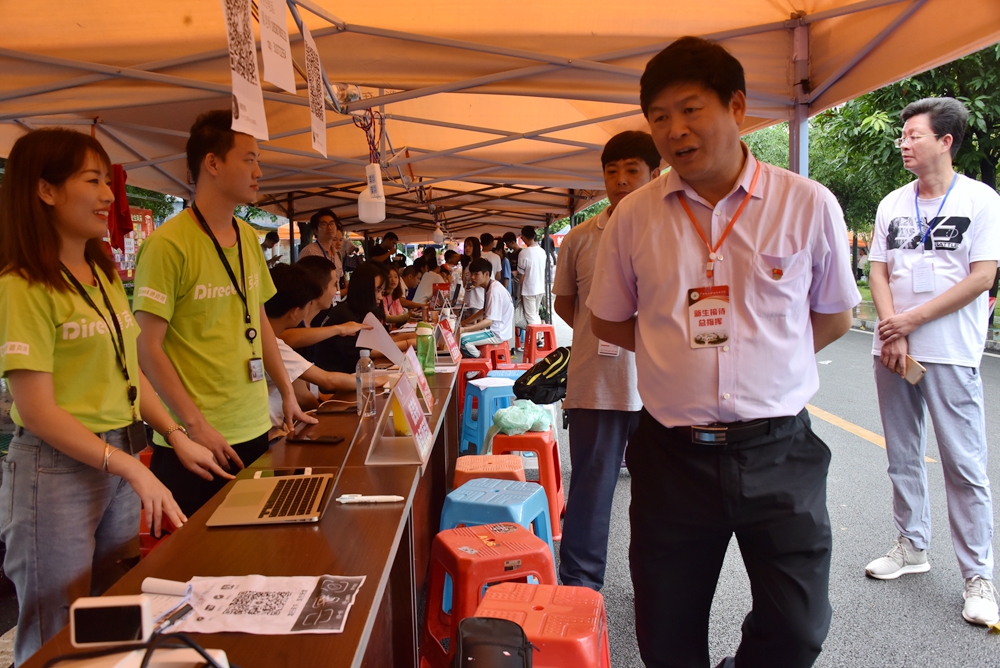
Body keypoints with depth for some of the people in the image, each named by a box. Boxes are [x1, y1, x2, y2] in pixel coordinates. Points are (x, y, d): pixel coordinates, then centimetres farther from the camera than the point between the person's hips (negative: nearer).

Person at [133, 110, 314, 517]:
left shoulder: (248, 238, 9)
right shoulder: (169, 244, -13)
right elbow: (148, 348, -13)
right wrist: (196, 424, -17)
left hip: (255, 430, 7)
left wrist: (287, 392, 12)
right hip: (199, 440, -6)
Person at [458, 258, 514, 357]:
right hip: (492, 328, 11)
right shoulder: (489, 287, 9)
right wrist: (464, 323, 12)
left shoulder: (495, 291, -22)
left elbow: (489, 321, -26)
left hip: (497, 333, -10)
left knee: (462, 339, -23)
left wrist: (464, 329, -30)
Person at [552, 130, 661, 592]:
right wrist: (600, 333, 5)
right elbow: (563, 301, 17)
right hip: (594, 385, 1)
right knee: (590, 488, 7)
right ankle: (579, 590, 21)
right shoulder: (580, 238, 5)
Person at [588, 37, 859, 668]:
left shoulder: (809, 205, -3)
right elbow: (609, 321, 12)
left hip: (778, 451, 0)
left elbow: (834, 316, 10)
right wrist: (678, 346, 2)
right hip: (673, 455, 1)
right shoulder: (634, 216, 0)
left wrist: (768, 355, -1)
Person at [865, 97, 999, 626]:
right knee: (902, 457, 12)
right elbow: (878, 272, 8)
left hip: (950, 354, -4)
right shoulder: (892, 204, 11)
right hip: (892, 350, 5)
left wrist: (912, 319, -12)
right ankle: (912, 546, 26)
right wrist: (891, 333, -7)